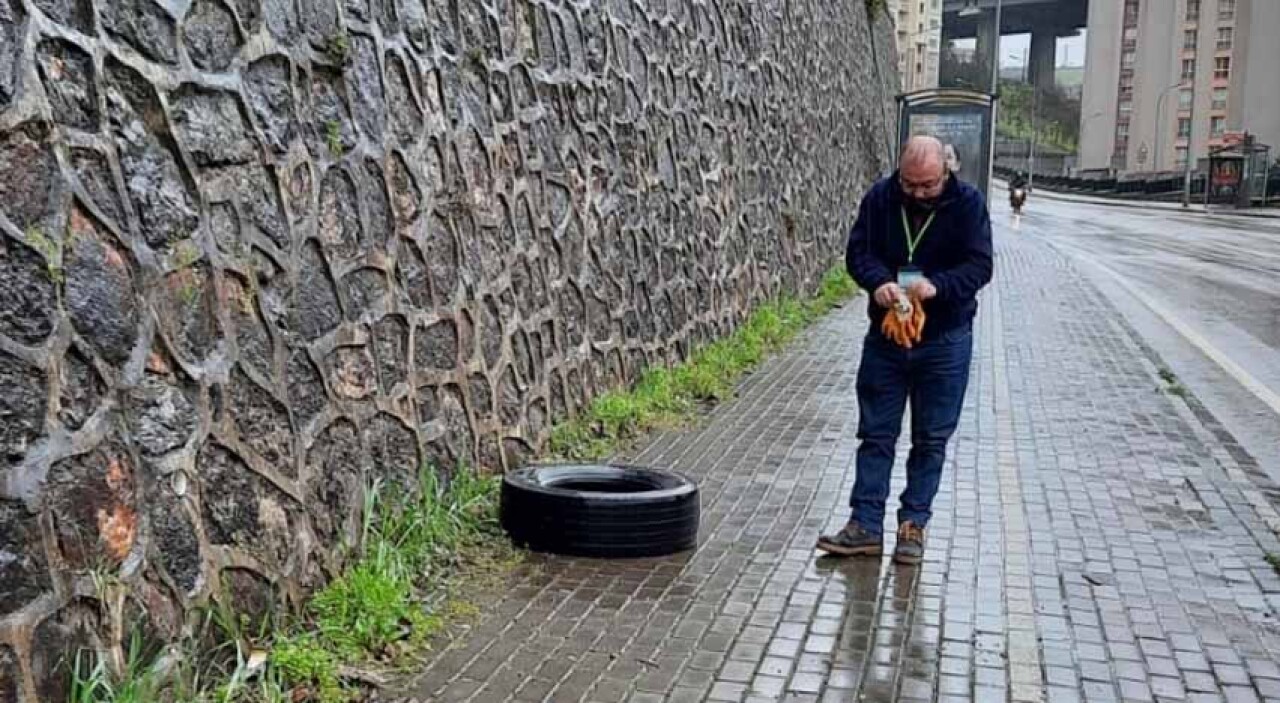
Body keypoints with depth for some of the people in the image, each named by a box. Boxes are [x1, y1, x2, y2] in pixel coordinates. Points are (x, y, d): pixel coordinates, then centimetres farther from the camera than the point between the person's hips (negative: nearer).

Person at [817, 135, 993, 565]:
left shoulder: (968, 203, -8)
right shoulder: (880, 198, -3)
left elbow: (980, 265, -13)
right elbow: (858, 252, -5)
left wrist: (937, 285, -31)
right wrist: (878, 282, -26)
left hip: (945, 341, -1)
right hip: (886, 336, 2)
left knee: (931, 439, 7)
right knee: (875, 434, 5)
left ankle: (914, 524, 19)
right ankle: (866, 526, 10)